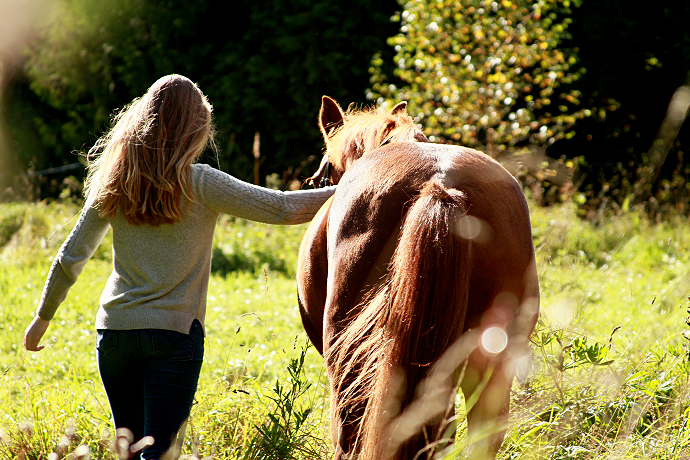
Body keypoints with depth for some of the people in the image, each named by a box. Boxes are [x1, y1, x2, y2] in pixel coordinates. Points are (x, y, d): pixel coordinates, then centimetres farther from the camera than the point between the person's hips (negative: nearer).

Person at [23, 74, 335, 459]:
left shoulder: (113, 184, 4)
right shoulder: (199, 185, -8)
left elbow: (70, 259, 8)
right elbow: (282, 208, -9)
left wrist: (43, 318, 21)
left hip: (114, 330, 5)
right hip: (174, 333, -4)